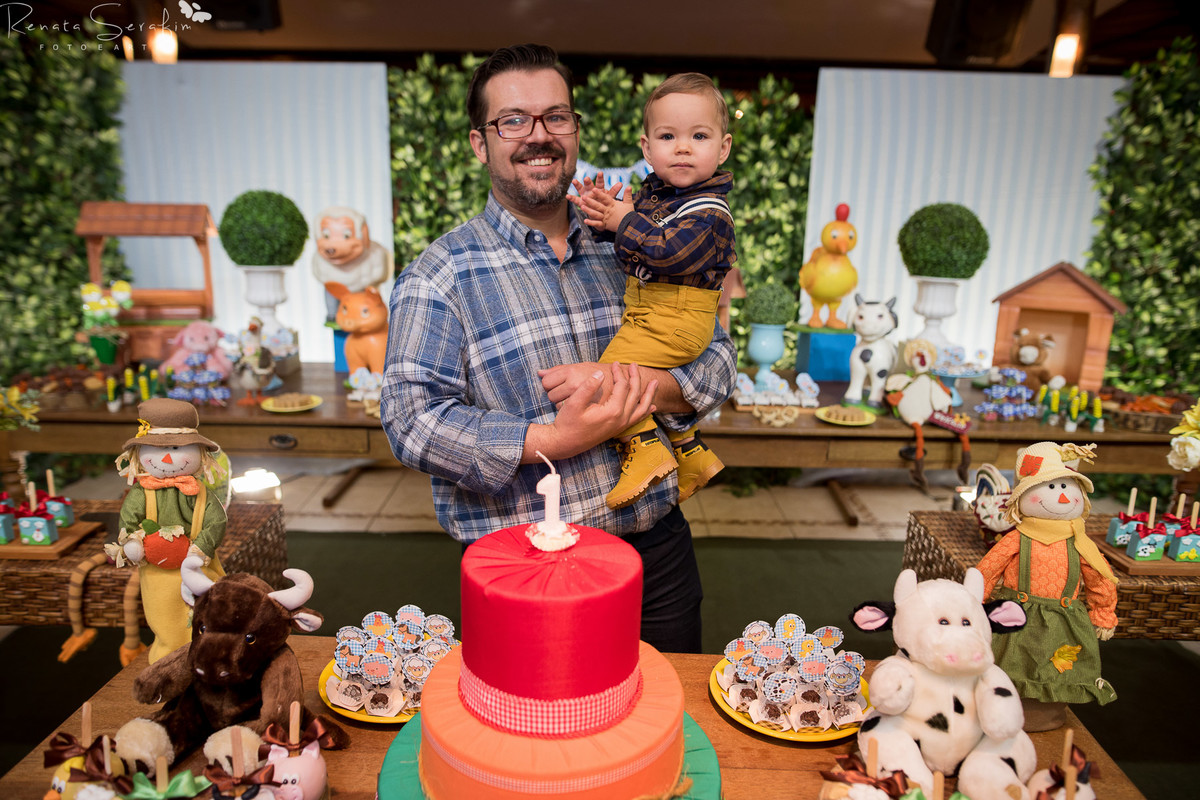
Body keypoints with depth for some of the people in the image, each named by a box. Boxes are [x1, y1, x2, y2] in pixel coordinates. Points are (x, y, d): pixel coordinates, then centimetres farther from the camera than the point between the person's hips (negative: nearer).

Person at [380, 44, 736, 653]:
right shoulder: (440, 276, -6)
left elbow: (715, 362, 5)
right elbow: (413, 421, -15)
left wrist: (632, 384, -17)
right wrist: (564, 438, -23)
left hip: (657, 551, 5)